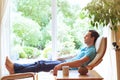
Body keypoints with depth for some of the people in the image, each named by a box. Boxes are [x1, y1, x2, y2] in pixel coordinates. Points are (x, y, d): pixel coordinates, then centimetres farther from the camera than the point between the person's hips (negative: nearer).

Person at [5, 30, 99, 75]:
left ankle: (15, 68, -15)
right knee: (41, 62, -3)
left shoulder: (91, 50, -13)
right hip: (66, 62, 9)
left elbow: (80, 62, -27)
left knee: (42, 65, -16)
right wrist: (61, 59, 23)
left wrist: (61, 65, -33)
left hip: (71, 67, -9)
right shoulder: (86, 48, 20)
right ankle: (15, 67, -6)